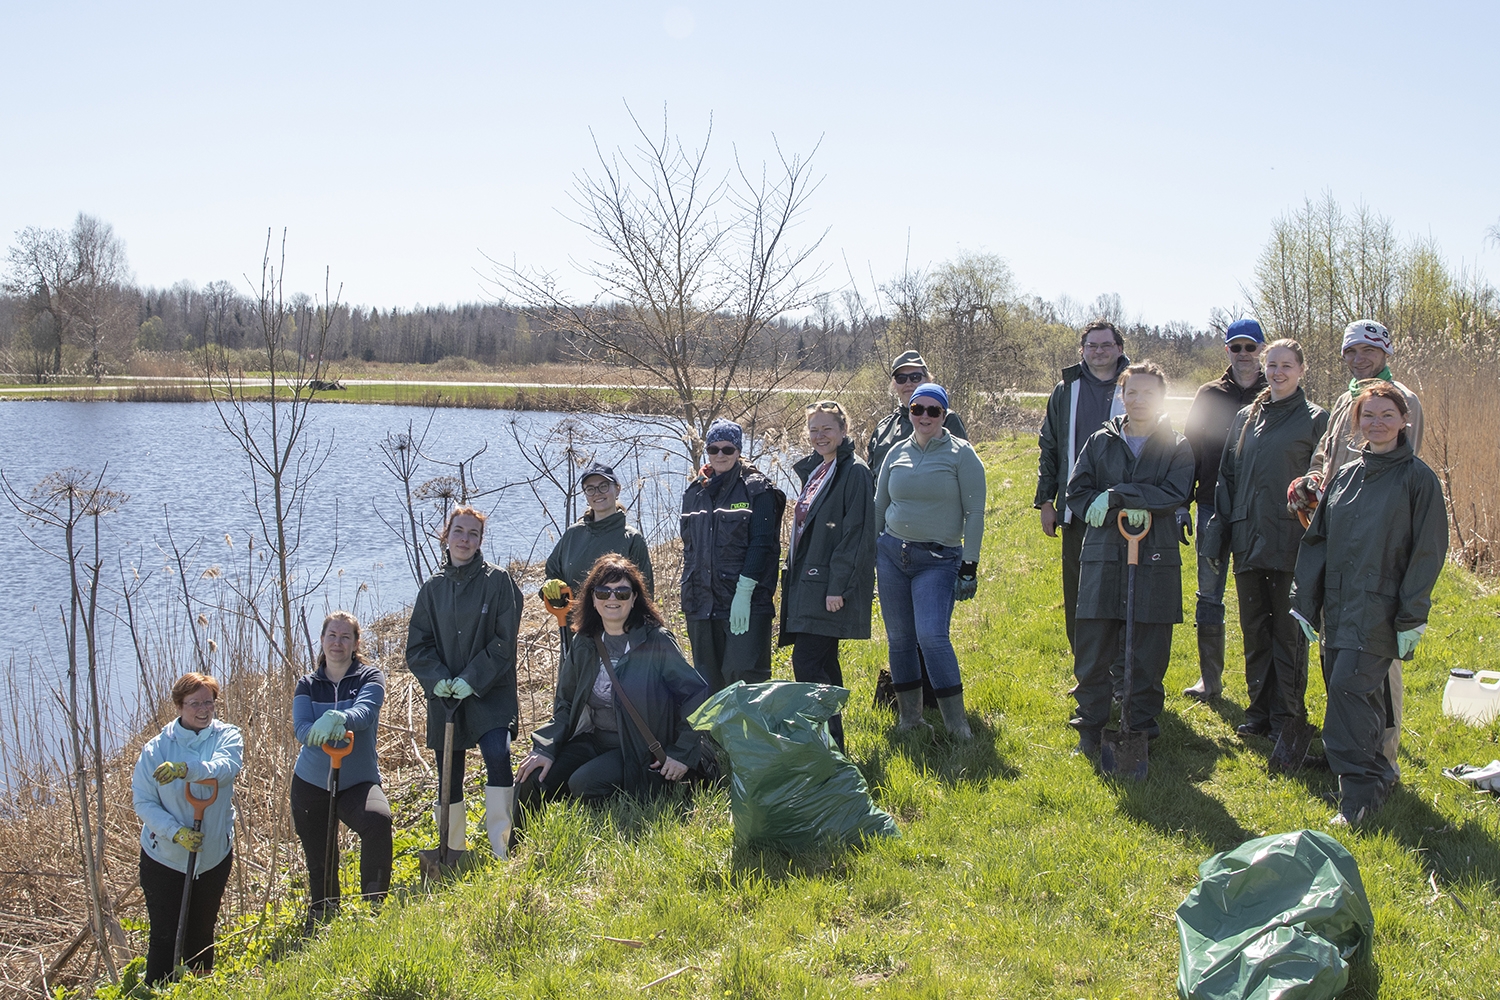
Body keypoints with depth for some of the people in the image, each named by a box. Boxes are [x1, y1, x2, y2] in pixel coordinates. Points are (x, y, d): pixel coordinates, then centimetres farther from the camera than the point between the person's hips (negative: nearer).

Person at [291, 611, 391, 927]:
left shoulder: (370, 677, -2)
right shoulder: (307, 685, 5)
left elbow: (366, 712, -23)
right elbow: (301, 730, -12)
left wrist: (340, 719, -46)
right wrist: (322, 730, -36)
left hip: (358, 783, -3)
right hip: (310, 784, 3)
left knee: (378, 820, -33)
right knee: (318, 864, 9)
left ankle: (374, 908, -21)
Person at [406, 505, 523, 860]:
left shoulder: (498, 581, -2)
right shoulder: (432, 588, 9)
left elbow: (505, 640, -6)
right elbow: (417, 647, 8)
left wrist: (472, 679, -14)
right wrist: (436, 678, -9)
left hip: (490, 694, -4)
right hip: (444, 697, 4)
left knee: (498, 756, -24)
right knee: (448, 777, 7)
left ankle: (502, 852, -14)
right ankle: (452, 853, 23)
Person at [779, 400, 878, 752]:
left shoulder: (854, 472, -12)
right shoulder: (815, 470, 16)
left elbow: (856, 534, -17)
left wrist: (837, 587, -20)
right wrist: (794, 574, 17)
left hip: (829, 585, -9)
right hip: (807, 580, 9)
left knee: (807, 661, -13)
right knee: (823, 661, 13)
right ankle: (831, 740, 21)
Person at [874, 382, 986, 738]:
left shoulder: (961, 454, -2)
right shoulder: (897, 453, 10)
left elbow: (975, 513, -3)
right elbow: (879, 506, 17)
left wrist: (969, 566, -8)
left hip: (939, 559, -4)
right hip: (891, 553, 4)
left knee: (932, 636, -17)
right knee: (899, 639, 5)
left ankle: (957, 722, -6)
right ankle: (909, 716, 19)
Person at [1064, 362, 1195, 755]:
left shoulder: (1177, 447, 6)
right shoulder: (1100, 442, 10)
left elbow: (1174, 494, -10)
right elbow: (1076, 494, 3)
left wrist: (1115, 495, -16)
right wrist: (1125, 509, -12)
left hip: (1155, 560, -1)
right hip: (1102, 557, 1)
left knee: (1149, 652, 4)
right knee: (1093, 648, 2)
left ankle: (1142, 725, 19)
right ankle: (1090, 725, 15)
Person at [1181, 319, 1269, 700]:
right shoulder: (1208, 395, 8)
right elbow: (1191, 451, 7)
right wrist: (1181, 504, 1)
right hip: (1213, 508, 2)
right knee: (1209, 597, 5)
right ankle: (1210, 679, 15)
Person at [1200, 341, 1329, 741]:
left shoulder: (1315, 419, -1)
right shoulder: (1246, 417, 13)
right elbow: (1227, 476, 16)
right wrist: (1221, 526, 8)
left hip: (1290, 541, -5)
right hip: (1248, 539, 5)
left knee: (1288, 629, 0)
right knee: (1254, 628, 10)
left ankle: (1287, 716, 10)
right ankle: (1259, 710, 21)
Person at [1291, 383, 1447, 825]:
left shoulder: (1417, 478, -4)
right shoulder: (1344, 476, 12)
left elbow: (1427, 552, -7)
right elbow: (1316, 541, 13)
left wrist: (1412, 618, -11)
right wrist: (1304, 604, 8)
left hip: (1379, 607, -6)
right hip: (1338, 605, 6)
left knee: (1351, 685, -15)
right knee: (1352, 690, 10)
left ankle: (1359, 786, -9)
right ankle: (1378, 773, 26)